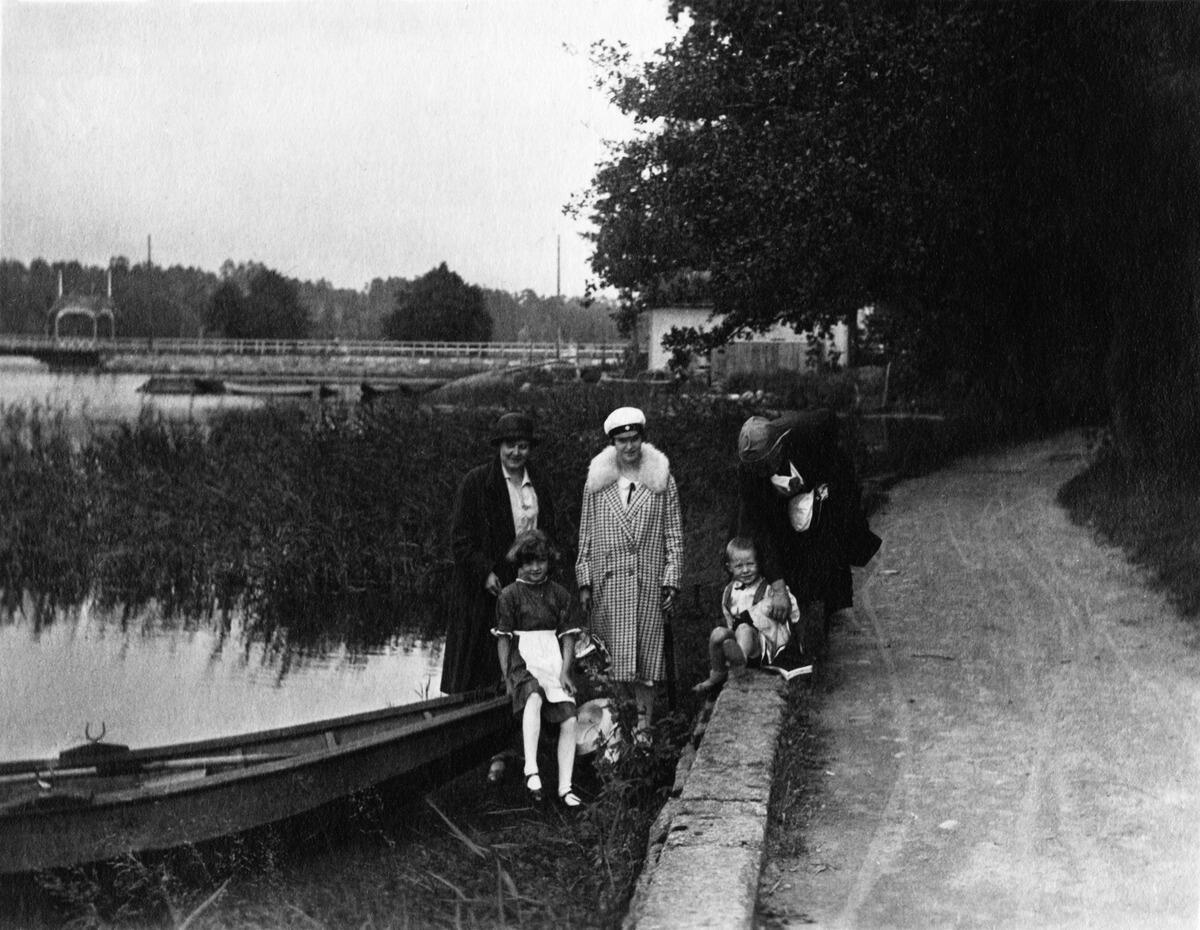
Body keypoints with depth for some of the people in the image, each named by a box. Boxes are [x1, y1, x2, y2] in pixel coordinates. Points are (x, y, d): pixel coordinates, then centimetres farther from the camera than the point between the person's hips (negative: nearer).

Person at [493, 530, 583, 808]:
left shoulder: (559, 594, 13)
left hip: (555, 664, 3)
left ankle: (565, 787, -11)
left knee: (569, 719, -16)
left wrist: (565, 672, -4)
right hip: (523, 663, -3)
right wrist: (507, 677, -5)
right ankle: (531, 771, -42)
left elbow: (568, 636, 10)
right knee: (534, 698, -36)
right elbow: (503, 639, 4)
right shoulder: (509, 595, 5)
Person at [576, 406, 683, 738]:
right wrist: (584, 580, 5)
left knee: (646, 655, 0)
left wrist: (671, 580, -1)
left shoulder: (661, 478, 5)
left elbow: (674, 533, 5)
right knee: (612, 657, 0)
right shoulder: (597, 480, 7)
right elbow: (586, 533, 10)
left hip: (648, 580, -1)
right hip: (607, 580, 1)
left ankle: (644, 724, 6)